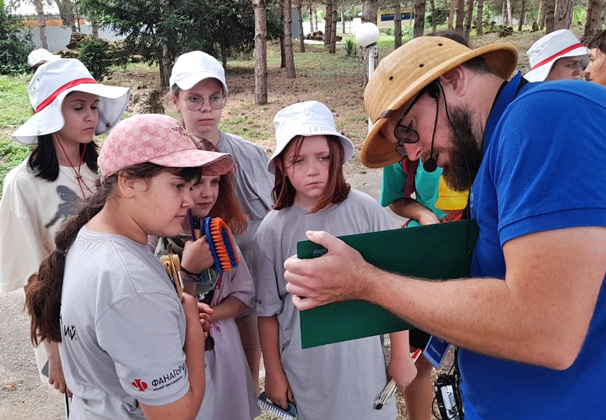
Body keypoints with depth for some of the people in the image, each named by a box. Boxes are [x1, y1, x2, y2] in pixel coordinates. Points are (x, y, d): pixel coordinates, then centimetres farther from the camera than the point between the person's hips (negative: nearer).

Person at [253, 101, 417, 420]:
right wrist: (273, 373, 4)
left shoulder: (366, 212, -13)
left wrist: (401, 355, 1)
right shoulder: (273, 229, -11)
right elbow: (267, 311, -2)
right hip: (305, 373, 0)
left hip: (364, 366, 0)